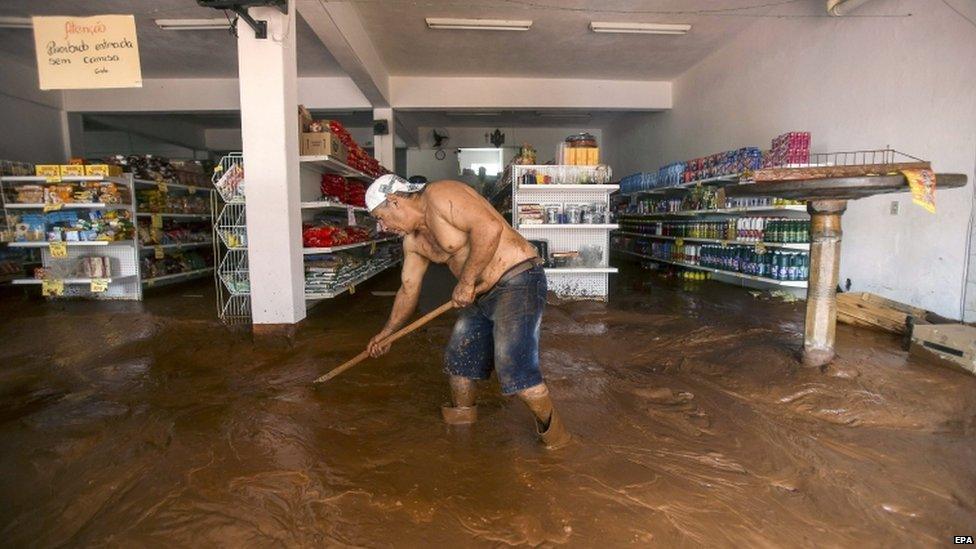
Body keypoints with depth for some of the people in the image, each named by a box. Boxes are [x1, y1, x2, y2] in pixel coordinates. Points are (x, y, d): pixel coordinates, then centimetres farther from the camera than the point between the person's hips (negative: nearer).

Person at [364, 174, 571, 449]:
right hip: (482, 295, 10)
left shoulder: (439, 194, -15)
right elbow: (408, 289, 22)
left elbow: (489, 227, -27)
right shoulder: (413, 241, 13)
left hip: (517, 282, -10)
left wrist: (466, 281, -21)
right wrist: (386, 333, 28)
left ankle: (553, 432, 5)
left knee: (514, 368, -16)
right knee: (458, 357, 15)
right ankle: (461, 414, 38)